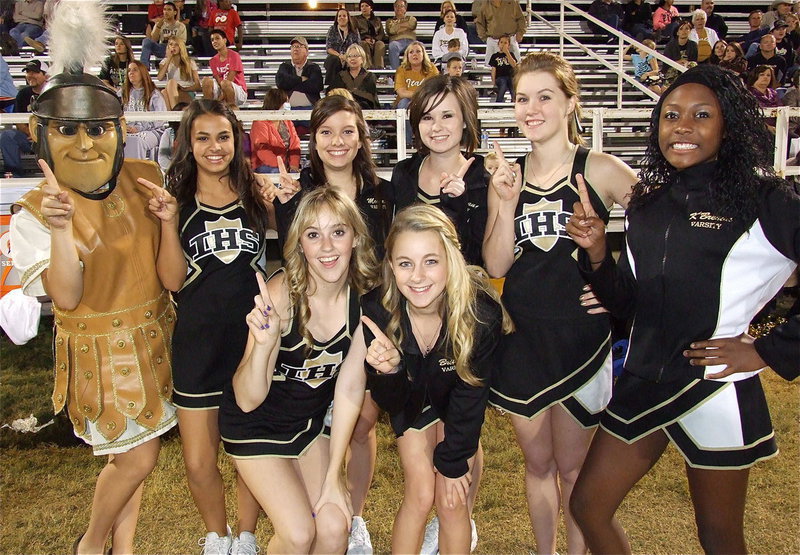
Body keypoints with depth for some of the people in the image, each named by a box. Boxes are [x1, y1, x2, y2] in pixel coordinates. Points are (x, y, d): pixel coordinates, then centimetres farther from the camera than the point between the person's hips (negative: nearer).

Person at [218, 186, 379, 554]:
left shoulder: (363, 294, -15)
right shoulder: (282, 293, -28)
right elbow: (247, 400, -28)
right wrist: (264, 344, -44)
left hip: (311, 420, 4)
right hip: (255, 423, -4)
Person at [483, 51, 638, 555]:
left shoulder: (600, 170, -7)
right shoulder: (507, 176, 4)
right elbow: (496, 265, -2)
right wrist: (508, 203, -13)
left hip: (580, 336, -3)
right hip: (520, 337, 4)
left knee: (572, 466, 11)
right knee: (537, 461, 18)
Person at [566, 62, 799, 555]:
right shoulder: (649, 205, 7)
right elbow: (626, 302, 9)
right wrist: (597, 252, -6)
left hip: (715, 390, -5)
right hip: (643, 383, 6)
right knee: (588, 505, 13)